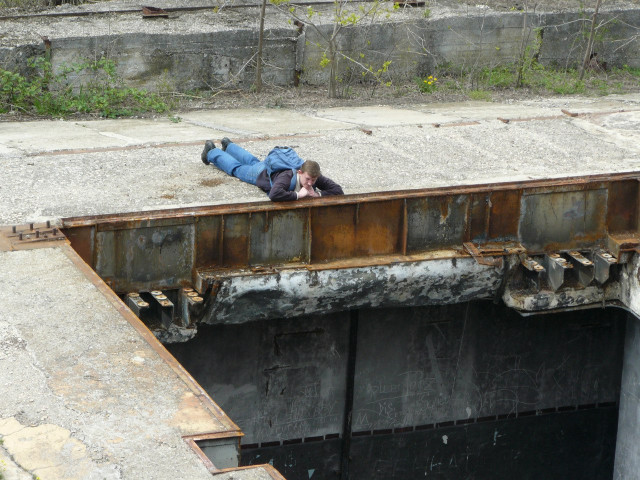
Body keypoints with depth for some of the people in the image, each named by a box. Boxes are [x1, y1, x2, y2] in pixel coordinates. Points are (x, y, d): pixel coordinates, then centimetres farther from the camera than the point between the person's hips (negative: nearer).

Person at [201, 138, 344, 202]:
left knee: (252, 162, 37)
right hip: (262, 173, -5)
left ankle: (228, 145, 66)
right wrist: (298, 195, -63)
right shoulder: (288, 176, -52)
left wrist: (318, 194, -50)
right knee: (237, 168, 26)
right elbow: (274, 195, -69)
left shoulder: (315, 177, -38)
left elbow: (338, 190, -38)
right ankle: (211, 152, 54)